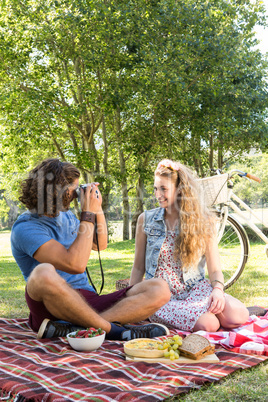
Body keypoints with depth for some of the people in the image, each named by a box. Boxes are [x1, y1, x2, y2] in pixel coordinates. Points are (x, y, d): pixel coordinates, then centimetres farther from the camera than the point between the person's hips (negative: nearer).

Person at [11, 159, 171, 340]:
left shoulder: (65, 215, 15)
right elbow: (76, 265, -24)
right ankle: (111, 329, -24)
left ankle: (73, 328, -26)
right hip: (53, 306, -7)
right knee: (44, 273, -41)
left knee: (159, 289, -13)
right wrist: (88, 214, -17)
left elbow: (100, 245, 28)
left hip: (89, 304, 7)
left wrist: (98, 209, 12)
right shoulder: (25, 228, -11)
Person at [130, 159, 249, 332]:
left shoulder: (203, 223, 2)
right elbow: (138, 268, 8)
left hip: (195, 290, 2)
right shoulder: (146, 220, 3)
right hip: (161, 297, -2)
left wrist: (218, 289, -21)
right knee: (208, 324, -30)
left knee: (238, 316, -26)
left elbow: (215, 270, 0)